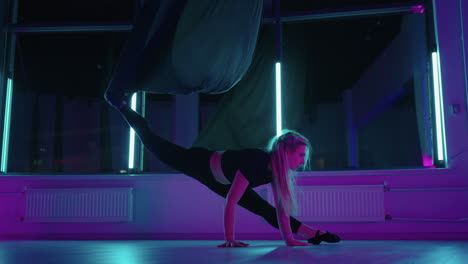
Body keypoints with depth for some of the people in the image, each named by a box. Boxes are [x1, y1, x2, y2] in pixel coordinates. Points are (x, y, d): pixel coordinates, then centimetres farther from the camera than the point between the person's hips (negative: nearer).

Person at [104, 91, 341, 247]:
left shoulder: (279, 168, -17)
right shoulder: (255, 161, -41)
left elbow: (281, 206, -8)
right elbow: (230, 202, -40)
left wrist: (289, 237, -12)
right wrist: (229, 239, -38)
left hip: (223, 181, 6)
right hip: (202, 164, -6)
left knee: (265, 210, 7)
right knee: (157, 148, 13)